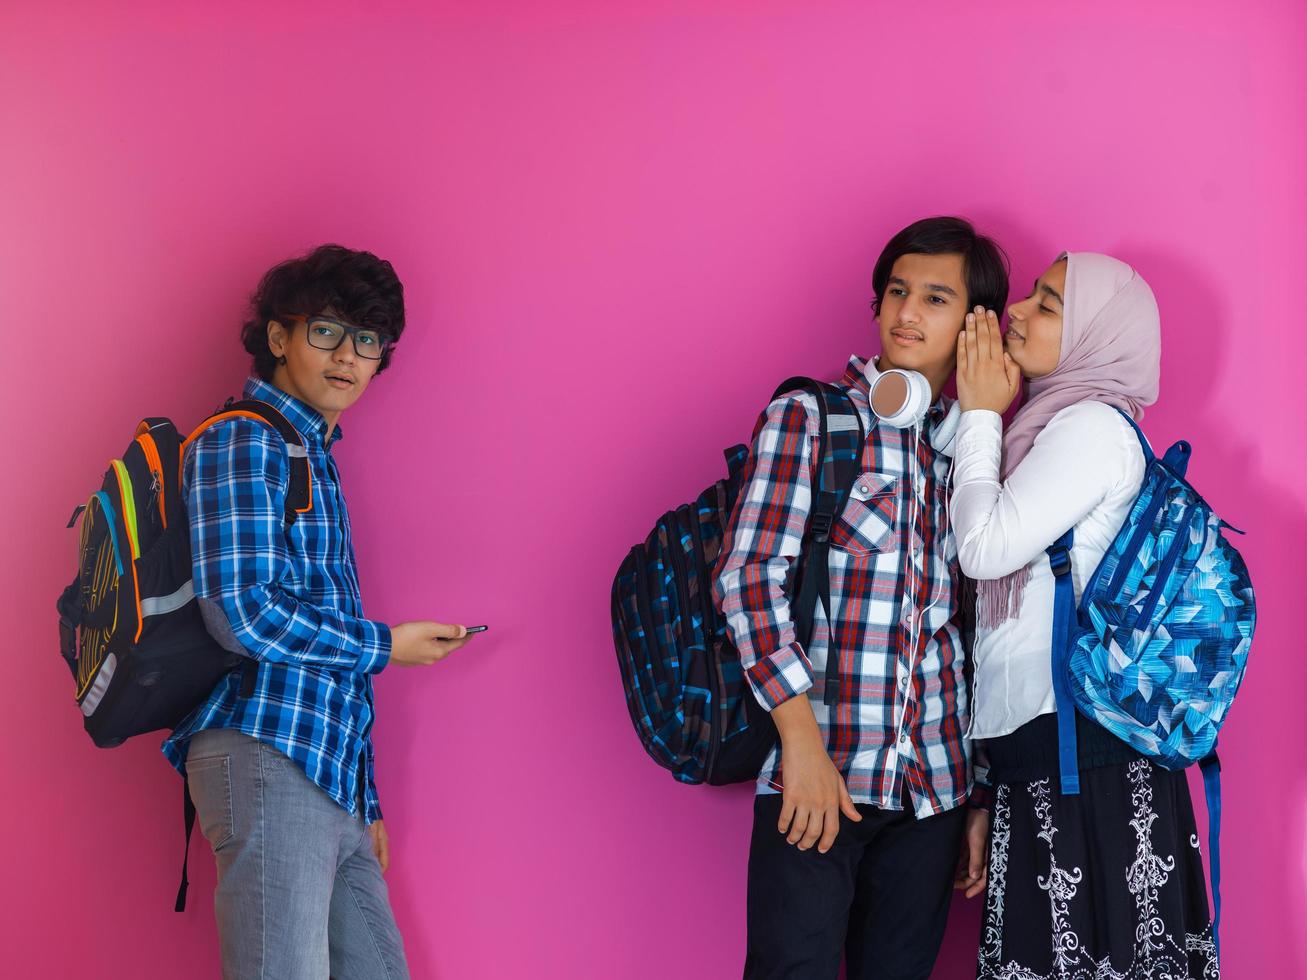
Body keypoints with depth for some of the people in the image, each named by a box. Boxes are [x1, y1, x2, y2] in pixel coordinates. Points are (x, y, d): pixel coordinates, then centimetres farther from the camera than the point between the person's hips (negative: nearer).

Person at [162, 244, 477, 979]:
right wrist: (385, 646, -3)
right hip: (267, 758, -9)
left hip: (333, 779, 9)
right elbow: (243, 614, -16)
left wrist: (365, 803, 21)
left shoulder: (315, 460, 24)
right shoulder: (241, 445, -4)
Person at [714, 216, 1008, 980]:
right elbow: (750, 576, -9)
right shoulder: (808, 417, 0)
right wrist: (803, 740, -16)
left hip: (934, 787, 4)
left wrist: (979, 795, 12)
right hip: (816, 773, -4)